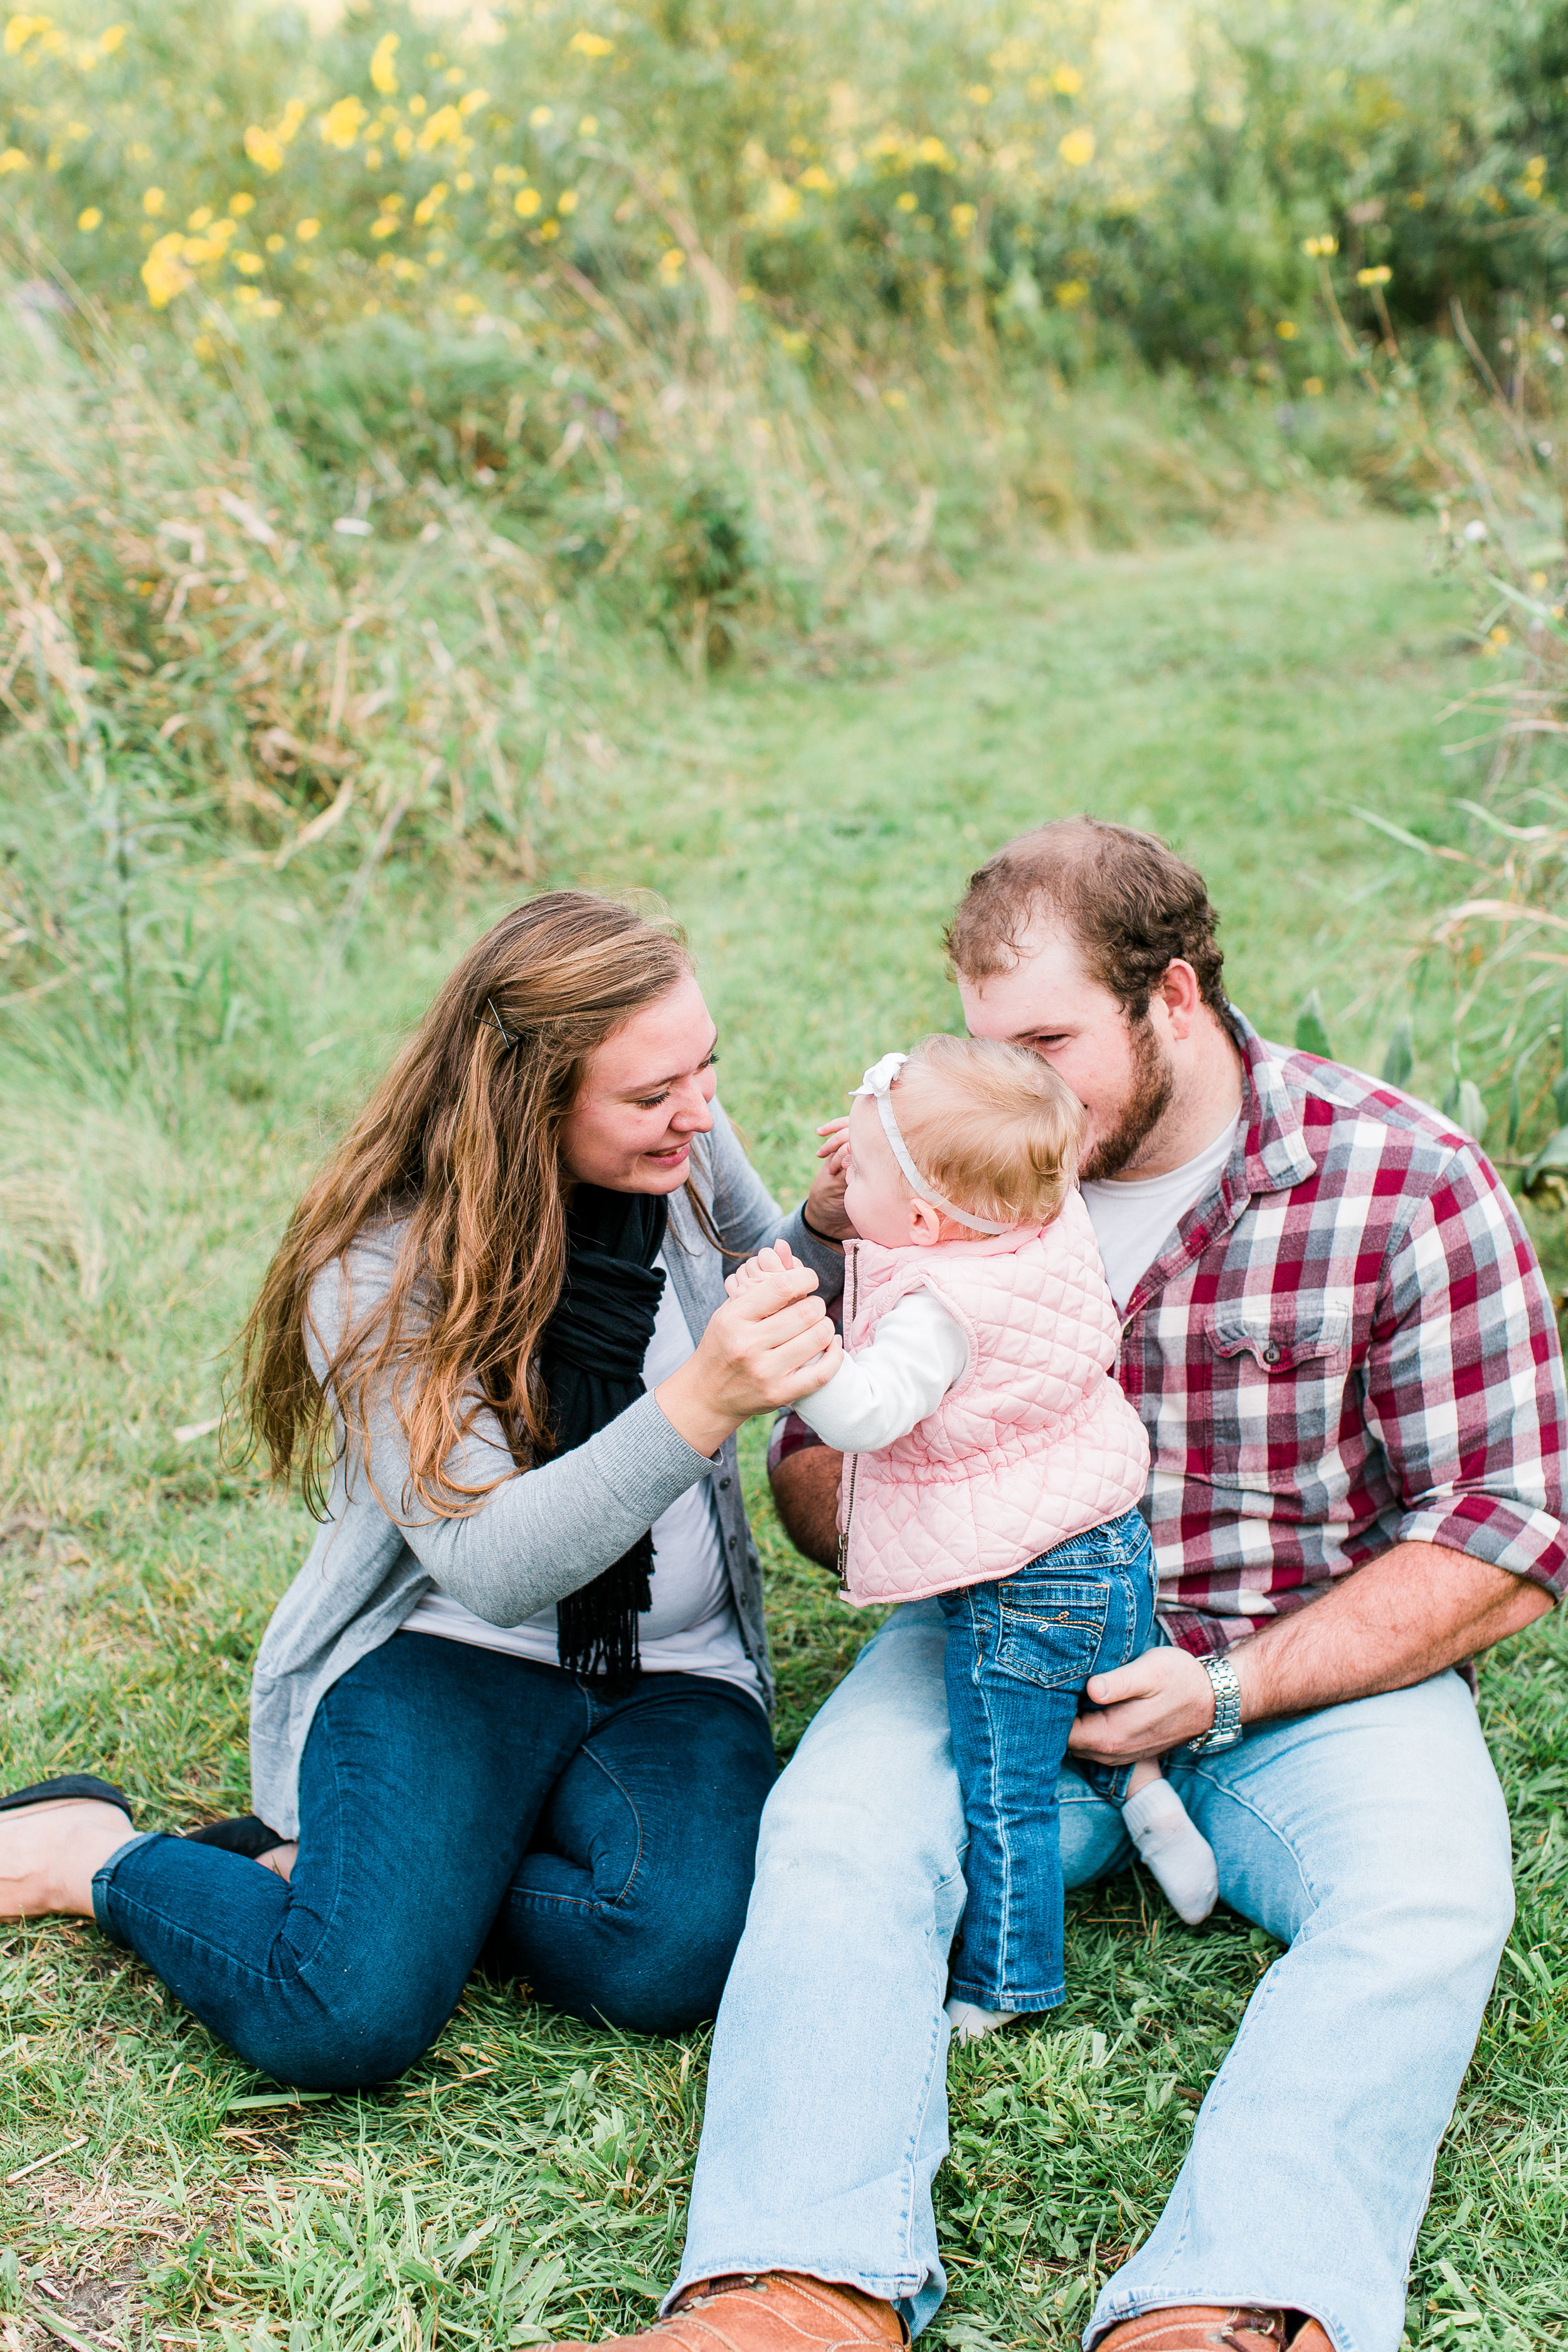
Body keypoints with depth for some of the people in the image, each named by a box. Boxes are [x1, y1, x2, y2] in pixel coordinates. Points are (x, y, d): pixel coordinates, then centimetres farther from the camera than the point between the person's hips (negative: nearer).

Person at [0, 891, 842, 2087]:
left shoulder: (687, 1145, -3)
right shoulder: (377, 1278, -18)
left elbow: (782, 1283, 19)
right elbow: (490, 1567, -26)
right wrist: (698, 1405, -41)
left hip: (677, 1671, 5)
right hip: (448, 1648, -4)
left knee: (676, 1951, -28)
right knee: (346, 2020, -26)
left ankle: (323, 1863, -2)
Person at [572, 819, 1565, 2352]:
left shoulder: (1407, 1187, -7)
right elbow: (816, 1462, 10)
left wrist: (1227, 1687, -15)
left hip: (1313, 1669, -1)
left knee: (1425, 1905, -32)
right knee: (831, 1829, -27)